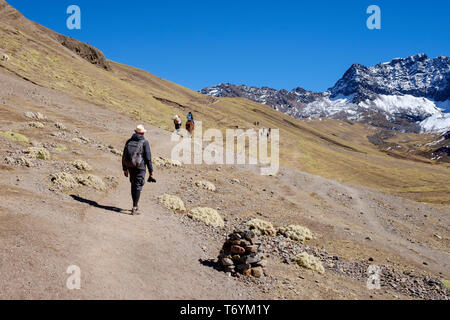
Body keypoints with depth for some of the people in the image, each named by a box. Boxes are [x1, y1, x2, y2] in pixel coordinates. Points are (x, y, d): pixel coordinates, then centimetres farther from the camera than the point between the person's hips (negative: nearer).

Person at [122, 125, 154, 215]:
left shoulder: (129, 141, 8)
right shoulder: (144, 142, -6)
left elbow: (124, 156, 12)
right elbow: (148, 157, -10)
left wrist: (125, 169, 20)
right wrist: (151, 170, -5)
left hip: (130, 167, 5)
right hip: (140, 167, -5)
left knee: (133, 185, 19)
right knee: (138, 187, -2)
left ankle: (136, 205, 28)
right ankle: (134, 208, -7)